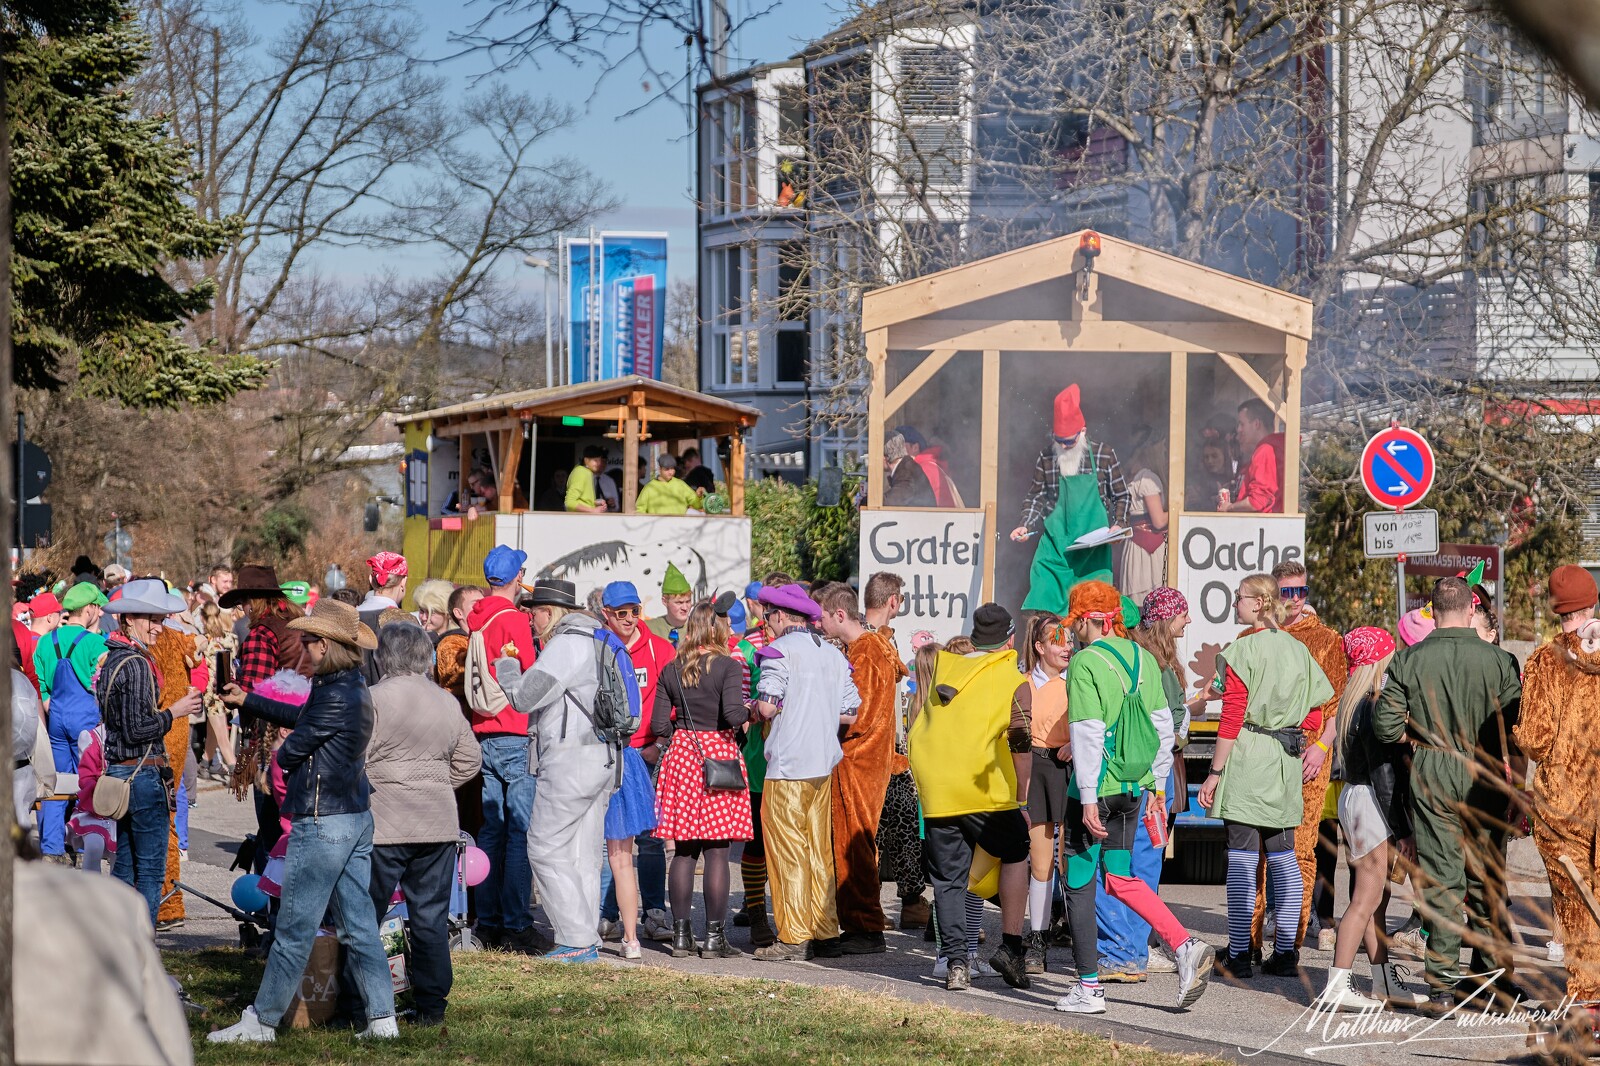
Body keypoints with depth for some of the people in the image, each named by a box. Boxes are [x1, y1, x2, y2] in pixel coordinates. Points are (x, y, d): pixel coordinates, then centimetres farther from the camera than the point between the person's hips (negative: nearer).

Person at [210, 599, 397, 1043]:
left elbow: (293, 749, -14)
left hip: (321, 824, -10)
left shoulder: (334, 695, -20)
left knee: (294, 930, -2)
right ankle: (382, 1017, 9)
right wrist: (247, 700, 33)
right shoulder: (355, 689, 11)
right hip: (356, 819, 10)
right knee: (359, 924, 10)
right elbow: (300, 716, 24)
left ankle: (261, 1022, 5)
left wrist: (281, 754, 10)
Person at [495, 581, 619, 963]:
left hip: (572, 758, -10)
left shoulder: (566, 644, -12)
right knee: (584, 853, 10)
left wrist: (506, 665, 5)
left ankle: (576, 939, -10)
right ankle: (587, 941, 9)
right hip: (603, 757, 10)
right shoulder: (595, 641, 19)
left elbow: (524, 697, -13)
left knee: (547, 848, -6)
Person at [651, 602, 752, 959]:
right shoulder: (728, 666, -8)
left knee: (684, 851, 9)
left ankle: (681, 934, 9)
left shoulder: (671, 670, 5)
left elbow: (659, 725, 3)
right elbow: (733, 714, -19)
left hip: (682, 755, 4)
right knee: (717, 852, -1)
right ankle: (714, 937, -1)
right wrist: (749, 712, 1)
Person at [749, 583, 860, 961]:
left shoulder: (780, 650, -8)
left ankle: (793, 939, -4)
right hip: (824, 764, 7)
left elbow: (766, 706, -18)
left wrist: (757, 708, 3)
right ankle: (825, 933, 12)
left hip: (788, 766, -7)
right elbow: (850, 714, 10)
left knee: (788, 852, -3)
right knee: (820, 852, 11)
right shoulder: (834, 654, 12)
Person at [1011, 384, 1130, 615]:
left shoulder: (1104, 454, 1)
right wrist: (1025, 526, -2)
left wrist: (1118, 525, -6)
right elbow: (1037, 498, 13)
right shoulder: (1046, 459, 5)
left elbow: (1121, 496, 8)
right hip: (1056, 543, 1)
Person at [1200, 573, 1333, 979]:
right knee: (1283, 857, 10)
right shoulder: (1298, 649, 10)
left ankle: (1238, 954, -5)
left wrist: (1215, 772, -10)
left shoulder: (1243, 649, -9)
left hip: (1246, 756, -6)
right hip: (1287, 763, 6)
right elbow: (1315, 714, 11)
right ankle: (1285, 952, 9)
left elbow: (1232, 717, -13)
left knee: (1242, 859, -5)